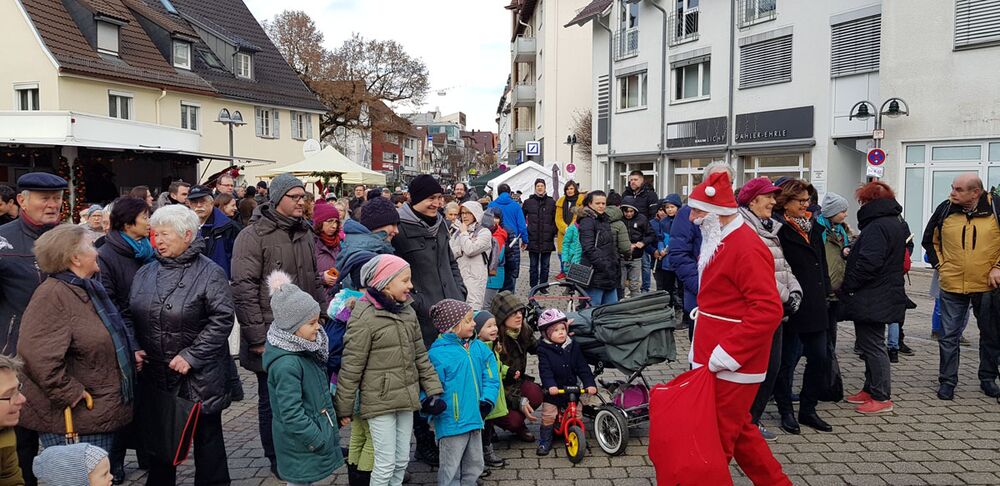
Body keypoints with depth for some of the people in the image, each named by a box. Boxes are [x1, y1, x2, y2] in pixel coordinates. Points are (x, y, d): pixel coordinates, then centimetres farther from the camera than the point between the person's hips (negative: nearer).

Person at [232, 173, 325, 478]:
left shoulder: (305, 234, 10)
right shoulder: (253, 236, -12)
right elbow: (244, 290, -16)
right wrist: (258, 338, -18)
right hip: (271, 338, -6)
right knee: (272, 401, 10)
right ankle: (277, 460, 25)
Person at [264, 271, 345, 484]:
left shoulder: (303, 351, 4)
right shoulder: (286, 365, -26)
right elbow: (291, 414, -26)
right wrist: (318, 441, -20)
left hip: (316, 431, 9)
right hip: (302, 443, -9)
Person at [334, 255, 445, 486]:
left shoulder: (407, 311, 5)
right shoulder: (365, 317, -17)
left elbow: (420, 355, 11)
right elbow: (351, 367, -13)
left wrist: (433, 389, 7)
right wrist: (343, 408, -8)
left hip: (406, 397, 6)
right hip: (380, 401, -6)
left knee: (402, 460, 15)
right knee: (386, 463, 2)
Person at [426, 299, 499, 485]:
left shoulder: (479, 348, 4)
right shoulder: (438, 353, -16)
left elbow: (490, 378, 4)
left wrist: (487, 401, -8)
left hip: (475, 420, 7)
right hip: (451, 423, -6)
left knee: (474, 466, 21)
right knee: (451, 470, 8)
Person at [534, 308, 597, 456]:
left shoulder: (573, 346, 0)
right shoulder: (544, 349, -10)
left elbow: (583, 367, -3)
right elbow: (545, 370, -20)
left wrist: (590, 384, -15)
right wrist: (550, 385, -35)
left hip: (572, 389, 3)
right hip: (552, 391, -3)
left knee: (577, 415, 6)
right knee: (548, 417, -2)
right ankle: (544, 442, 16)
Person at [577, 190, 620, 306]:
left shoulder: (605, 221, 18)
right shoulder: (587, 221, -9)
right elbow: (589, 248, -19)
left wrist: (615, 266, 15)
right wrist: (605, 266, -22)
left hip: (609, 275, 9)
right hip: (595, 274, -9)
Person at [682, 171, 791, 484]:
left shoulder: (747, 248, -19)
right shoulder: (721, 243, 12)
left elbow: (768, 311, -25)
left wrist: (725, 354, -24)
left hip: (732, 367, -10)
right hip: (716, 360, 10)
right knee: (738, 431, 19)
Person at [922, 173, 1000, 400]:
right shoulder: (945, 209, -3)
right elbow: (929, 240, 12)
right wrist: (939, 265, 5)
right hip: (952, 285, 1)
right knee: (949, 336, 3)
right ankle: (947, 381, 13)